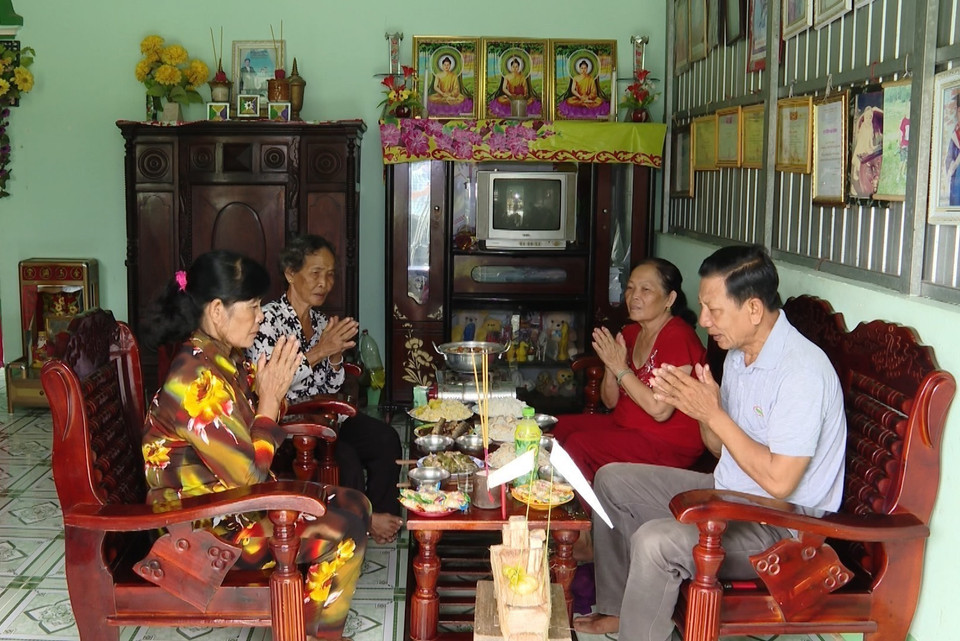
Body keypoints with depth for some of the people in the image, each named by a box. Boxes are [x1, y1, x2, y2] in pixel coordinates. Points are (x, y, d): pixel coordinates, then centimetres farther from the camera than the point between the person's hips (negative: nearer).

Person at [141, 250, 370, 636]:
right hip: (204, 524, -9)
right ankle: (313, 631, 11)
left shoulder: (224, 360, 2)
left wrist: (275, 391, -6)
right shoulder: (197, 380, -26)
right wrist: (269, 400, -17)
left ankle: (312, 620, 20)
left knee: (353, 505, 6)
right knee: (342, 532, -15)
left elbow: (249, 442, 11)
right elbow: (248, 475, -24)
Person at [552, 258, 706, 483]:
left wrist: (621, 369, -20)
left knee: (578, 444, -21)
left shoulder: (679, 337, -17)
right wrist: (611, 365, -9)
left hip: (668, 442, -9)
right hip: (625, 426, 9)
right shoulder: (630, 333, 8)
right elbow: (611, 402, 10)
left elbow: (660, 410, -24)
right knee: (559, 427, 0)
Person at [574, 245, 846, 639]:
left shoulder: (801, 371, -25)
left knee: (655, 542, -32)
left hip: (780, 525, -10)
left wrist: (713, 413, -24)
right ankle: (616, 609, 22)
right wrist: (699, 408, -10)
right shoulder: (738, 352, 3)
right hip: (727, 491, 10)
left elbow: (778, 481, -28)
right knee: (611, 480, 12)